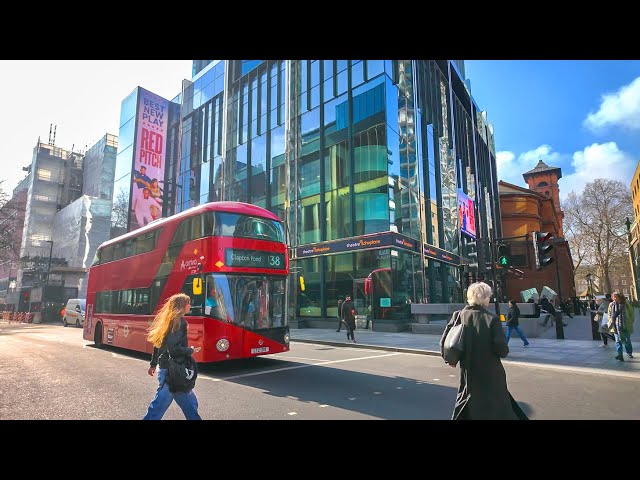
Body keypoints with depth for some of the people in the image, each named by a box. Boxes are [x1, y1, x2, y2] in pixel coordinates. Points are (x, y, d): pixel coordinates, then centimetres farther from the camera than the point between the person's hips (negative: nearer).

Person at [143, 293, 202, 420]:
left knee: (189, 402, 16)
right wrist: (191, 351, -10)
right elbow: (174, 349, -25)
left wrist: (153, 364, 22)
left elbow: (159, 344, 15)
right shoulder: (179, 322, -17)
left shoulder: (169, 320, 10)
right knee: (160, 405, 1)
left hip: (167, 366, 9)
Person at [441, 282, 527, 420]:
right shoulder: (492, 319, -16)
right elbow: (502, 350, -20)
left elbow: (444, 342, -5)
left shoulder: (459, 316, -5)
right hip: (491, 376, -4)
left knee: (465, 411, 20)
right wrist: (504, 350, 4)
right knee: (498, 411, 13)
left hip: (468, 374, 4)